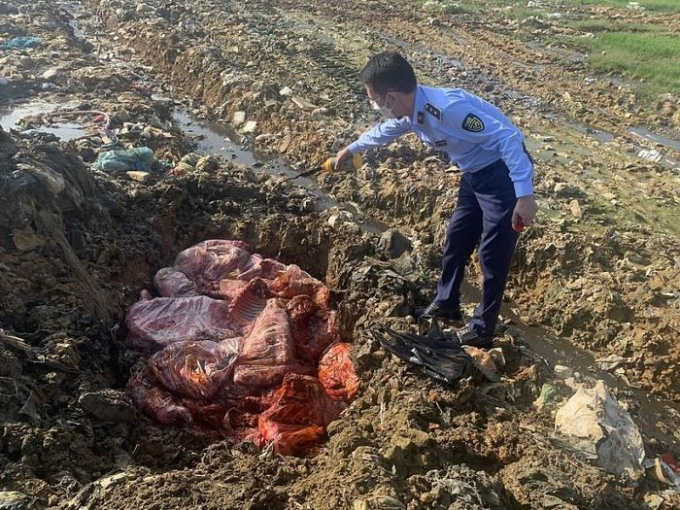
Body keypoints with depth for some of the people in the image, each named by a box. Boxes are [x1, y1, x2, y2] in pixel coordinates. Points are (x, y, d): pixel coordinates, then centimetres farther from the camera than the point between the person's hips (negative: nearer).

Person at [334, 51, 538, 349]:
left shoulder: (448, 107, -32)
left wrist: (524, 196, -36)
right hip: (476, 173, 9)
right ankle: (446, 304, 35)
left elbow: (507, 139, -31)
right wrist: (352, 149, 38)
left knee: (493, 255, -1)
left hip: (504, 172, -9)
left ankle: (482, 330, 13)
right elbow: (383, 131, 21)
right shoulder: (410, 113, -3)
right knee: (456, 239, 17)